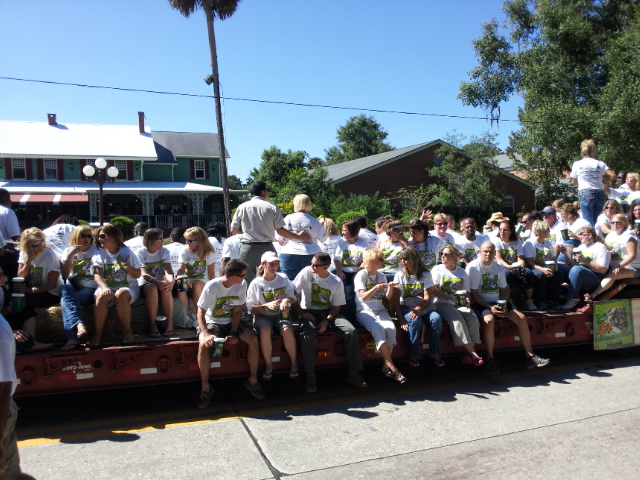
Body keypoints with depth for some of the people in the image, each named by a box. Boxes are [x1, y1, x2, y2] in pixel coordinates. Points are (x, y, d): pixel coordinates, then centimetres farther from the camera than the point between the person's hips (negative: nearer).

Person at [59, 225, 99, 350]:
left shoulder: (96, 250, 10)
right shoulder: (68, 251, 15)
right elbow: (65, 276, 4)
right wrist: (70, 256, -6)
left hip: (90, 290, -2)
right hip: (73, 289, 2)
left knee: (66, 298, -32)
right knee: (65, 288, -34)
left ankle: (73, 337, -43)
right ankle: (79, 325, -52)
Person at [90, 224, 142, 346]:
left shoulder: (127, 252, 3)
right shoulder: (99, 254, 7)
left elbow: (138, 274, 2)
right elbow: (97, 275, -9)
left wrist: (126, 266, -17)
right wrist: (104, 288, -29)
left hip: (128, 287, -1)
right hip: (107, 287, 2)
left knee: (120, 294, -36)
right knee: (102, 295, -33)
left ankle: (128, 332, -26)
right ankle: (97, 335, -29)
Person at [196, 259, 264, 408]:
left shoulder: (242, 284, -10)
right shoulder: (212, 287, -21)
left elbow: (237, 311, -6)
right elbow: (200, 312, -18)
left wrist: (233, 333, -15)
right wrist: (205, 334, -32)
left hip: (232, 322, 3)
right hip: (212, 322, -3)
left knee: (253, 339, -21)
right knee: (204, 344, -32)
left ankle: (252, 380, -3)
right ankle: (206, 387, -14)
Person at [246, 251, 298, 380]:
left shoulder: (283, 278, 7)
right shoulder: (256, 284, -2)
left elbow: (292, 296, 7)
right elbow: (250, 308, -3)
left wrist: (287, 300, -17)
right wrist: (266, 306, -19)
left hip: (281, 314, 1)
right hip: (263, 316, -1)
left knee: (287, 329, -31)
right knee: (265, 331, -34)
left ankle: (294, 363, -11)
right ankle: (268, 365, -15)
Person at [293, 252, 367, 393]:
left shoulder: (336, 282, -4)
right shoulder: (307, 272, -8)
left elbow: (336, 306, -1)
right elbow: (293, 293, -7)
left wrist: (326, 321, -18)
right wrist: (301, 313, -13)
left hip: (329, 313, 2)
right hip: (309, 312, -2)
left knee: (351, 331, -21)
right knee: (308, 333, -35)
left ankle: (354, 373, -8)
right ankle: (310, 377, -24)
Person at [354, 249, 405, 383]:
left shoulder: (382, 276, 14)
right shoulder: (361, 275, -3)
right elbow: (363, 297, -14)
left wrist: (390, 289, -9)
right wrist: (376, 288, -30)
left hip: (380, 310, 4)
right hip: (364, 311, -4)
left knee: (390, 328, -26)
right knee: (377, 329, -32)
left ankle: (386, 366, -18)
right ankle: (391, 366, -27)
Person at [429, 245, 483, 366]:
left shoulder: (462, 273, 18)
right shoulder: (437, 270, 7)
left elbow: (466, 292, 17)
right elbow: (432, 290, -5)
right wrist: (448, 297, -17)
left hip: (459, 304, 4)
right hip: (442, 304, -4)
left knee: (473, 319, -24)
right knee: (457, 319, -31)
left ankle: (468, 354, -23)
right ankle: (472, 353, -27)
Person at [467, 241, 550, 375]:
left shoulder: (498, 267, 11)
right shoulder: (473, 267, -8)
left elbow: (504, 289, 13)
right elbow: (473, 293, -12)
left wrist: (503, 305, -8)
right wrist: (490, 307, -20)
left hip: (498, 302, 7)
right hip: (480, 303, -6)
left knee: (521, 318, -9)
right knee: (490, 320, -35)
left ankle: (530, 357, -2)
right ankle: (490, 360, -23)